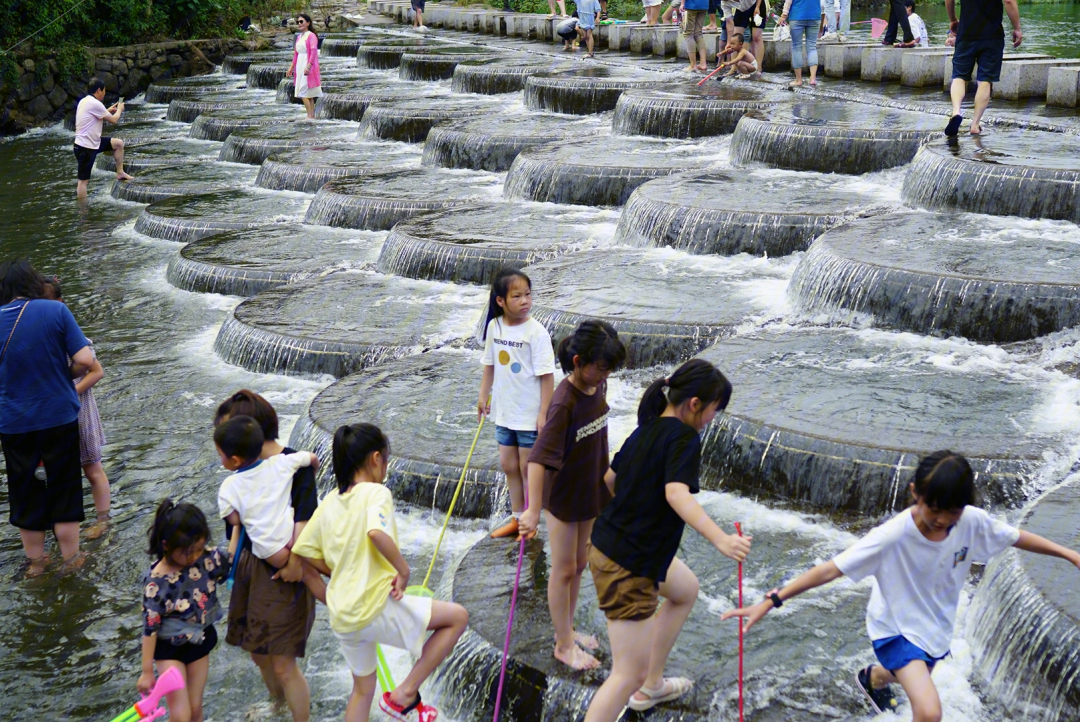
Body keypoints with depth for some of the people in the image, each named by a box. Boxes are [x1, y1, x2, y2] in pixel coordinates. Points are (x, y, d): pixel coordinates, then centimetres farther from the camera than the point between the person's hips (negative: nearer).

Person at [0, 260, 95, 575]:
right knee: (63, 487, 13)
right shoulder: (55, 311, -12)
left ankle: (35, 560, 26)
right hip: (58, 416, -1)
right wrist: (65, 375, 4)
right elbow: (85, 360, -15)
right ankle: (70, 557, 20)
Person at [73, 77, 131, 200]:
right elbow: (114, 120, -11)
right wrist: (119, 109, 9)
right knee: (84, 180, -5)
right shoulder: (94, 103, -20)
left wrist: (108, 111, 25)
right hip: (85, 147, -10)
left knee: (118, 143, 17)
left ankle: (120, 173, 25)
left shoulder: (85, 101, 11)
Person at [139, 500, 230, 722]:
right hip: (169, 649, -4)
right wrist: (147, 671, -12)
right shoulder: (157, 581, -26)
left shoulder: (207, 559, -16)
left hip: (200, 642, 4)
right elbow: (150, 627, -18)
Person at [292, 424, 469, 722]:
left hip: (341, 619, 8)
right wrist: (403, 569, -17)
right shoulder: (376, 492, -10)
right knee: (457, 616, 4)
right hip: (377, 609, -8)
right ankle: (404, 695, 3)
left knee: (363, 687, 25)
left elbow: (305, 552, 8)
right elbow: (377, 532, -30)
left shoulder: (329, 502, 9)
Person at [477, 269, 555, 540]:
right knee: (508, 465, 15)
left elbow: (547, 375, -17)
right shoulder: (495, 327, -2)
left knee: (528, 467, 5)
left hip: (530, 414, -6)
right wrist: (484, 396, 12)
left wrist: (544, 413, -18)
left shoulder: (536, 332, -18)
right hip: (505, 412, 6)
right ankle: (517, 519, 29)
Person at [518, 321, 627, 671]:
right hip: (563, 496, -7)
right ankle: (564, 645, 22)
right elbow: (539, 458, -36)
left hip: (589, 491, 7)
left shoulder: (598, 385, -7)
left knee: (579, 564, 20)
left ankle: (566, 630, 37)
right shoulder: (565, 402, -30)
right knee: (564, 570, 7)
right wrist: (533, 511, -42)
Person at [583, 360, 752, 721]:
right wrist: (721, 539, -46)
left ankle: (651, 685, 41)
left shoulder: (647, 429, 7)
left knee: (686, 590, 32)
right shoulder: (684, 438, -17)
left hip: (610, 539, 10)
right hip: (627, 566, -10)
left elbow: (610, 477, 21)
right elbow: (677, 494, -35)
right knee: (629, 674, -6)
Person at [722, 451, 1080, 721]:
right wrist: (771, 601, -42)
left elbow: (1016, 537, -3)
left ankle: (873, 679, 70)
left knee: (914, 678, 35)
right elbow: (831, 569, -36)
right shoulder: (893, 536, -36)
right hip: (896, 628, -6)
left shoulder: (973, 521, -23)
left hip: (938, 625, 6)